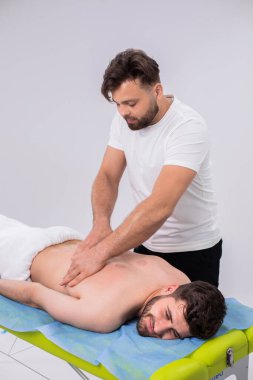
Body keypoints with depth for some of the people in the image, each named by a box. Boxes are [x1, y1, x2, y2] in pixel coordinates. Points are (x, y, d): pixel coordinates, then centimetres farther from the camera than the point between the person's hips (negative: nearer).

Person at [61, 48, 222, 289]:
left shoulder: (188, 127, -28)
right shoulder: (124, 120, -7)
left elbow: (160, 207, -36)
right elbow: (107, 176, -5)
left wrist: (102, 252, -38)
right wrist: (101, 222, -26)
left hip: (192, 251, -5)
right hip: (145, 243, 6)